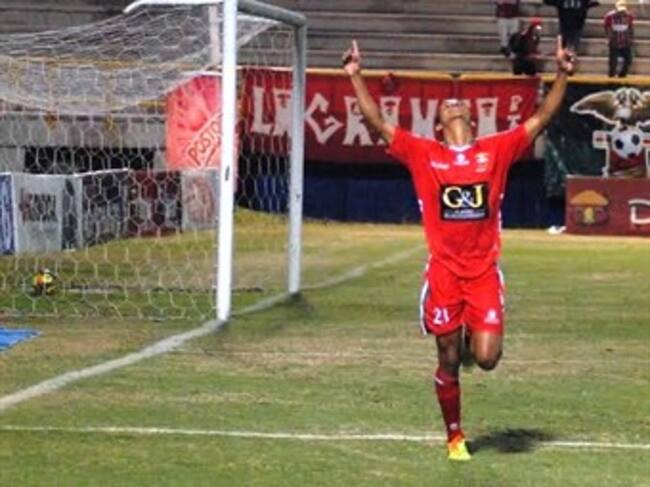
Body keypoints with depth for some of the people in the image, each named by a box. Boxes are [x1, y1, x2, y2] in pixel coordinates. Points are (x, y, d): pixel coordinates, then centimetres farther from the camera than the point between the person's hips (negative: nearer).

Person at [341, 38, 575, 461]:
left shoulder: (497, 150, 5)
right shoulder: (423, 154, 4)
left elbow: (541, 119, 3)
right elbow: (377, 122, 2)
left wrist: (562, 76, -5)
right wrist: (356, 76, -4)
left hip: (485, 273, 0)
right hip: (443, 273, 0)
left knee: (486, 358, -10)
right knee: (448, 362, 7)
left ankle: (473, 337, 27)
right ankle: (455, 436, 25)